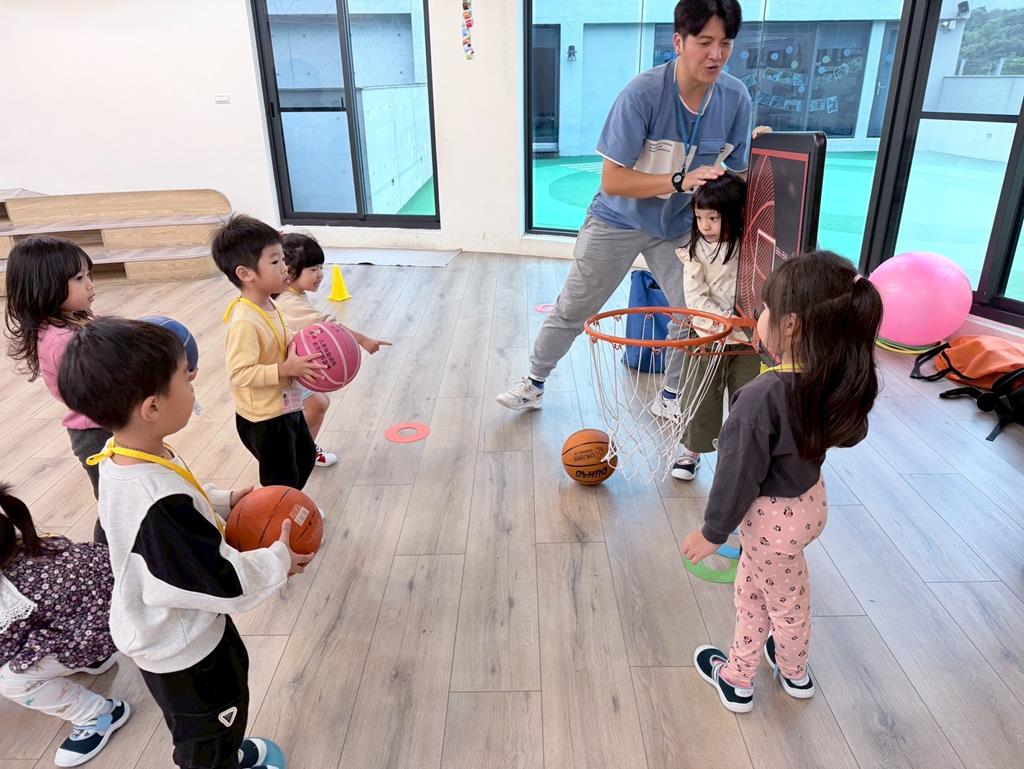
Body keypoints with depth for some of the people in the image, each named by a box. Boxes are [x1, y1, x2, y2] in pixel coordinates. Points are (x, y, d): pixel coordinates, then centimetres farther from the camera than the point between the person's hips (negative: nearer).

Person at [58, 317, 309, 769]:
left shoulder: (121, 460, -13)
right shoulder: (163, 511, -42)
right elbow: (227, 583, -31)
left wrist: (222, 502, 0)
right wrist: (280, 559, -16)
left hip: (168, 628, 9)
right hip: (183, 650, -9)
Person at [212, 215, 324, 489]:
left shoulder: (268, 306, 0)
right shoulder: (244, 322, -29)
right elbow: (239, 373, -31)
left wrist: (301, 350, -3)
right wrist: (286, 369, -31)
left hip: (286, 407, 10)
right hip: (264, 418, -10)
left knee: (305, 456, 29)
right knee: (281, 480, 7)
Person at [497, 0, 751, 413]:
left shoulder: (736, 97, -13)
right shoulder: (642, 92, -26)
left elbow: (736, 173, -2)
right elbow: (612, 180, -27)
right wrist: (680, 181, -37)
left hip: (680, 225, 4)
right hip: (619, 221, -3)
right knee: (572, 310, 8)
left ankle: (671, 396, 25)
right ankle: (535, 382, 30)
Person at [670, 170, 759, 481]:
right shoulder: (695, 251, -7)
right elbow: (695, 298, -11)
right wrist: (727, 322, -21)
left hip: (747, 339, 0)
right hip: (707, 338, 0)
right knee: (699, 398, 8)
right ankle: (692, 450, 28)